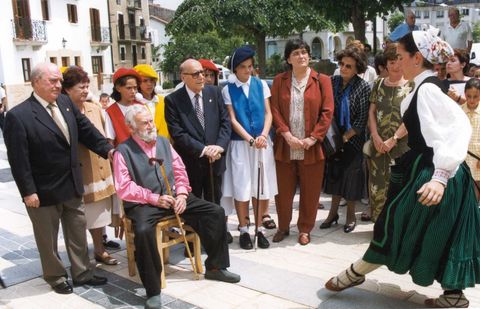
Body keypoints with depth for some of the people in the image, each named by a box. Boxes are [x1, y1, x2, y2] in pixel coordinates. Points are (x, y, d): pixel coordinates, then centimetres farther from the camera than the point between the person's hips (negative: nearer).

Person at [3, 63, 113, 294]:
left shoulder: (65, 102, 2)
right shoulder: (18, 115, -17)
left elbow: (85, 129, 9)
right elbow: (18, 159, -17)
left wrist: (107, 149, -2)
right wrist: (28, 191, -17)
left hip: (72, 186, 6)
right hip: (44, 191, -6)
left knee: (78, 233, 17)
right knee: (48, 239, 13)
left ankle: (82, 272, 34)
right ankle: (56, 277, 33)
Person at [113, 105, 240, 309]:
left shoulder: (163, 142, 13)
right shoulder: (123, 151, -4)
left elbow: (179, 171, 13)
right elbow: (124, 188, -12)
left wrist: (181, 193, -5)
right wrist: (154, 199, -18)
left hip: (173, 196, 5)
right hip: (144, 203, -5)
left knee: (216, 212, -7)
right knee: (143, 231, -38)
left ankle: (215, 267, 10)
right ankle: (153, 291, -20)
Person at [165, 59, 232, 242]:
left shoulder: (214, 92, 2)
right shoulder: (173, 100, -9)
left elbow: (225, 122, 1)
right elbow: (177, 133, -14)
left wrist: (219, 146, -14)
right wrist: (203, 149, -19)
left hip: (215, 158, 3)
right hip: (190, 162, -3)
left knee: (214, 201, 18)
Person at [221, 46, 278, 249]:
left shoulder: (261, 85, 6)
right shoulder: (228, 90, 0)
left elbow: (268, 113, 3)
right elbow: (232, 120, -4)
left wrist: (263, 135, -14)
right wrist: (250, 139, -16)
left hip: (262, 143, 2)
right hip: (240, 144, -2)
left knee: (262, 187, 4)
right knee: (241, 188, 0)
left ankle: (259, 229, 16)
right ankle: (244, 230, 12)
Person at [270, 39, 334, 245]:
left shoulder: (322, 80, 2)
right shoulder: (279, 81, 6)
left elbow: (327, 112, -3)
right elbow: (274, 110, 0)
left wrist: (313, 138, -11)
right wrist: (287, 135, -11)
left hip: (311, 147, -1)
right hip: (285, 146, 1)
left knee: (310, 191, 7)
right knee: (283, 190, 9)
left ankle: (305, 229, 24)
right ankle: (283, 227, 27)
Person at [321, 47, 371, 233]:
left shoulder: (363, 87, -11)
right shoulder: (333, 81, 0)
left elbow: (362, 119, -12)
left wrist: (345, 137, -14)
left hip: (352, 140, -3)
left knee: (351, 176, 6)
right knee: (335, 174, 12)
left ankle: (350, 215, 23)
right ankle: (333, 212, 26)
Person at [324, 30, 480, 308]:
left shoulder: (427, 89, -19)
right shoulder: (426, 87, 11)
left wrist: (441, 175, -39)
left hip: (429, 172, -10)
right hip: (426, 169, 10)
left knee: (396, 228, 5)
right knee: (442, 236, 15)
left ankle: (355, 273, 21)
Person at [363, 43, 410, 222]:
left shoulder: (411, 86, -1)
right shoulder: (379, 84, 10)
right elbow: (371, 112, 9)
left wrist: (393, 140, -12)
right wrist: (375, 136, -4)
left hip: (401, 144, -3)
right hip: (378, 143, 4)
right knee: (377, 183, 7)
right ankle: (378, 217, 22)